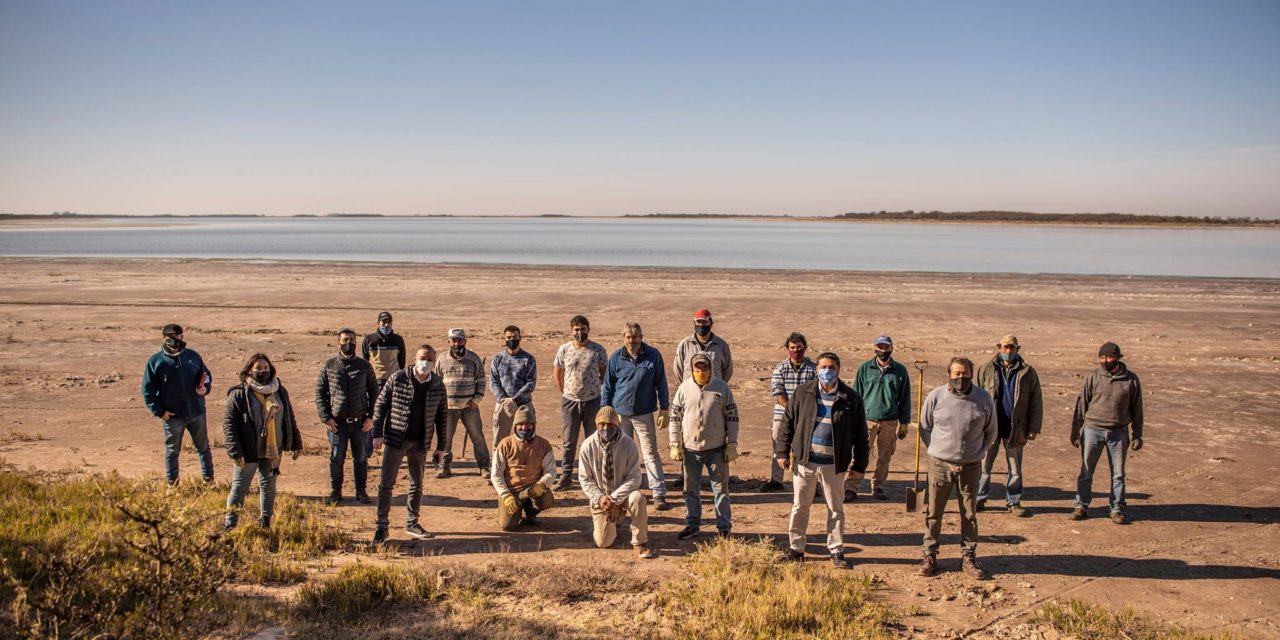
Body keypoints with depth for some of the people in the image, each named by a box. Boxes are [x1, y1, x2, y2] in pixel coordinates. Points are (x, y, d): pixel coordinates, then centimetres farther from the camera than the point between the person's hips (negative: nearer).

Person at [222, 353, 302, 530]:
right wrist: (235, 451, -18)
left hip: (273, 451, 4)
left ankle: (265, 522, 24)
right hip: (248, 452, -4)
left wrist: (296, 444, 10)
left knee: (268, 486, 12)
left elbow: (290, 419, 13)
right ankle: (229, 525, 9)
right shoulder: (239, 394, -8)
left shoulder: (280, 392, 7)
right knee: (239, 487, 1)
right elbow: (228, 423, -10)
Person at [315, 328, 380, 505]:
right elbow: (320, 392, 2)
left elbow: (374, 391, 6)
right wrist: (326, 417, -6)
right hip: (337, 422, -1)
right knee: (336, 459, 8)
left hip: (360, 422, 1)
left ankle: (361, 491, 21)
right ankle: (335, 492, 21)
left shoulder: (365, 365, 3)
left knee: (361, 459, 9)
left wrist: (371, 417, -1)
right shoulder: (329, 366, 0)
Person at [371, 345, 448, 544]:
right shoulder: (397, 379, -8)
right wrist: (377, 434, -8)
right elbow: (380, 405, -3)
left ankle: (412, 523, 26)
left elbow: (442, 416, 6)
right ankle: (382, 526, 7)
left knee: (417, 484, 13)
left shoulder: (438, 385, -1)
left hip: (421, 442, 3)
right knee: (386, 483, -2)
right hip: (396, 439, -3)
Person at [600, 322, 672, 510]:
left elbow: (661, 384, 4)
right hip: (620, 413, 2)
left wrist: (664, 410, 1)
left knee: (650, 453, -3)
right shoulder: (616, 358, 1)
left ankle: (659, 494, -2)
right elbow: (607, 386, 8)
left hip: (644, 415, -2)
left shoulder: (653, 356, -1)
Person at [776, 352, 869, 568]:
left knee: (835, 509, 10)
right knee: (800, 506, 10)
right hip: (804, 461, 1)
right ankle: (796, 548, 23)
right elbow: (787, 423, 6)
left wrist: (859, 465, 1)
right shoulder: (803, 393, 0)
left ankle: (836, 551, 23)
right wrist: (782, 452, 2)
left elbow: (860, 434, 3)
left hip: (834, 464, -1)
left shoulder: (850, 398, -2)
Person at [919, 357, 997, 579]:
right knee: (933, 512, 6)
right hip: (940, 465, -1)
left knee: (969, 514, 10)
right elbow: (924, 428, 6)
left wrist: (977, 452, 8)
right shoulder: (935, 397, -7)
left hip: (970, 467, 1)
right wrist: (937, 451, 4)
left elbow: (990, 432, 11)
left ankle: (968, 556, 22)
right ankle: (930, 555, 18)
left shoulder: (984, 399, -3)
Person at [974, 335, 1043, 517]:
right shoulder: (986, 370, 1)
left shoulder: (1027, 372, 2)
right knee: (983, 465, 7)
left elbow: (1036, 401, 4)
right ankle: (979, 499, 18)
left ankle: (1014, 502, 21)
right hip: (989, 427, 0)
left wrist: (1034, 427, 0)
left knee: (1015, 468, 9)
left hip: (1015, 429, 0)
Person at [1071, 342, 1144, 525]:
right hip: (1093, 430, 0)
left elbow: (1136, 409, 6)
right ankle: (1081, 506, 17)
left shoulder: (1131, 379, -1)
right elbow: (1081, 404, 1)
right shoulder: (1092, 377, -3)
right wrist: (1075, 431, 0)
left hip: (1119, 433, 0)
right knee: (1086, 472, 7)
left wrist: (1137, 434, 5)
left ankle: (1117, 509, 19)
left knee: (1118, 474, 8)